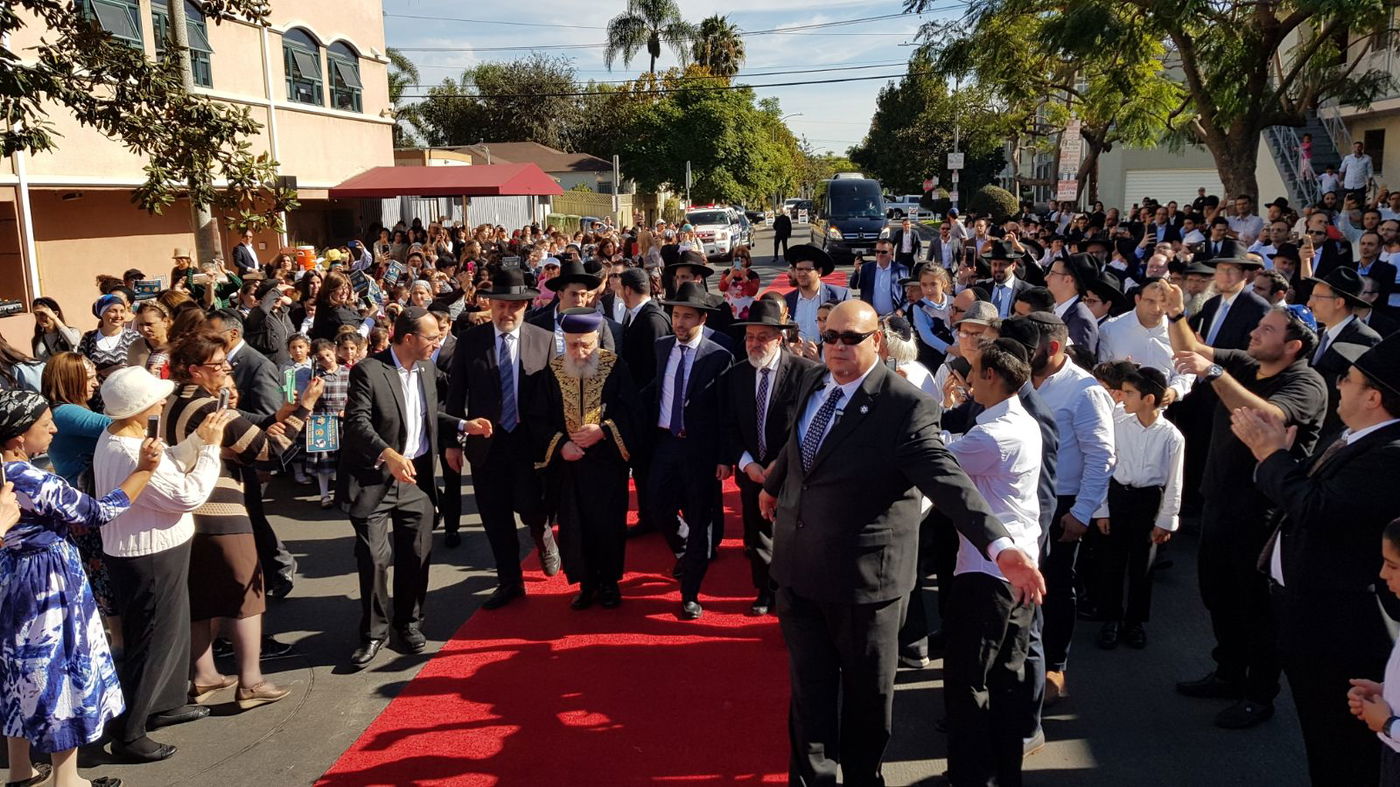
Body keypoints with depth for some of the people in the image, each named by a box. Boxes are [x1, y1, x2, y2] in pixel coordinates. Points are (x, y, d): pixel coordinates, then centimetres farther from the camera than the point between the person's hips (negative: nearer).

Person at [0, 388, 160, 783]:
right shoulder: (35, 482, -26)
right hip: (50, 584, -9)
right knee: (61, 675, 6)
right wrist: (144, 469, -18)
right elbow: (99, 512, -19)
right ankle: (65, 778, 19)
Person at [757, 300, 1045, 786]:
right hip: (797, 566, 5)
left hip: (863, 576, -5)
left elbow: (949, 482, -29)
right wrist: (772, 485, 39)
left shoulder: (906, 407, -19)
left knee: (867, 691, 15)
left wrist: (1001, 547, -42)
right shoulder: (811, 384, 3)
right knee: (809, 686, 17)